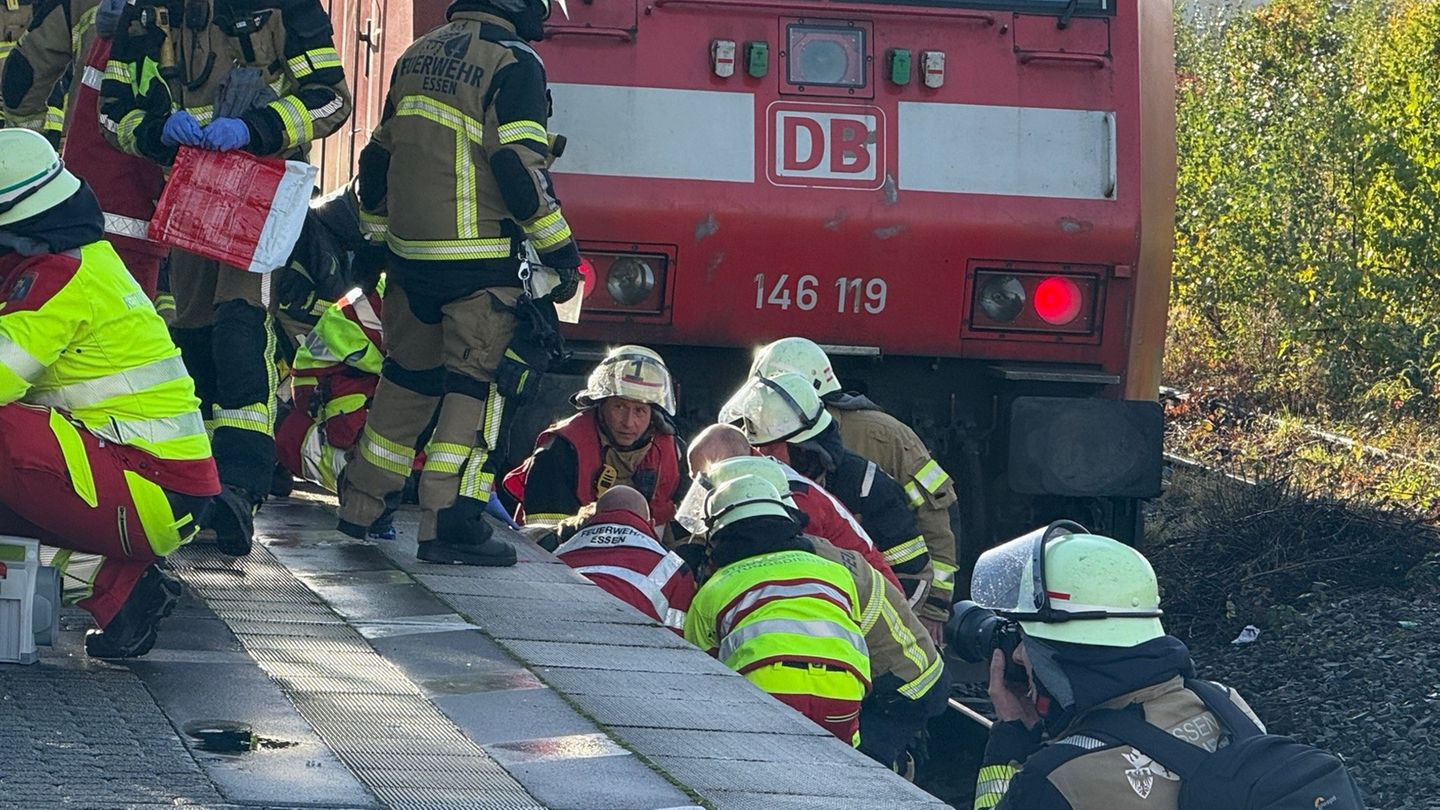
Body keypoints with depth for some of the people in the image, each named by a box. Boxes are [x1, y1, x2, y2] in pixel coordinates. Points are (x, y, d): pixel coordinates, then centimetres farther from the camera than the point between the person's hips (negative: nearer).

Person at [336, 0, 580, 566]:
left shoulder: (418, 56, 13)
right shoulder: (513, 63, -11)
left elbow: (379, 157, 19)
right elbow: (520, 168, -17)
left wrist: (377, 234, 30)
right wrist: (559, 249, -9)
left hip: (410, 256, 7)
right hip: (485, 262, -7)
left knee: (407, 376, 20)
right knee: (476, 386, -4)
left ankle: (360, 505, 26)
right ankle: (449, 523, -11)